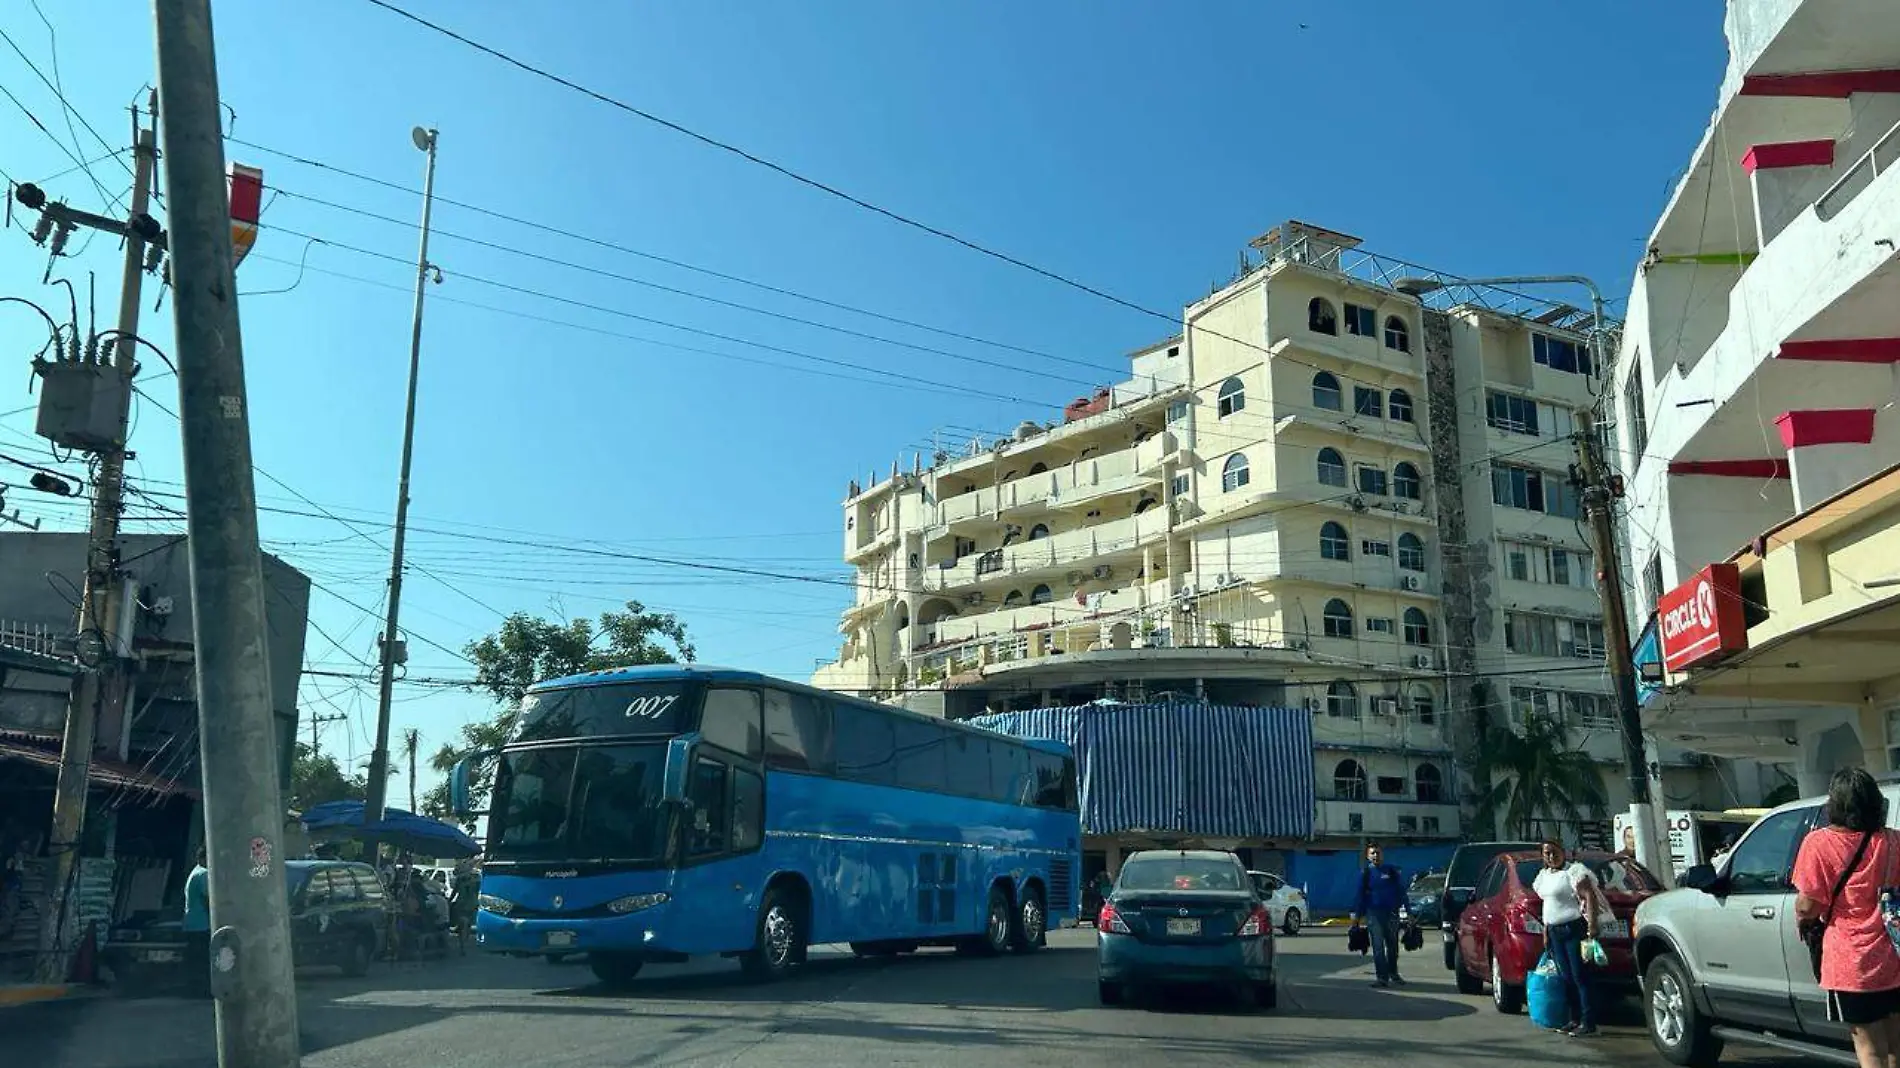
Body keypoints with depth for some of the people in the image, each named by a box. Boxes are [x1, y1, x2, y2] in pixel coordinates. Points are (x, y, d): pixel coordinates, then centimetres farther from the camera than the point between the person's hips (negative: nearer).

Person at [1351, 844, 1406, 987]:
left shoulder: (1391, 871, 5)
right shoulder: (1365, 873, 4)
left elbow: (1401, 890, 7)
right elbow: (1360, 895, 7)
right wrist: (1357, 916, 6)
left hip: (1391, 912, 1)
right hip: (1373, 913, -1)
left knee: (1392, 946, 11)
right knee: (1378, 946, -3)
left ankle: (1393, 974, 25)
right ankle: (1382, 977, -1)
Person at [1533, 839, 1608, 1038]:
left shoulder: (1573, 871, -9)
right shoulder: (1544, 875, 16)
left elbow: (1590, 897, -17)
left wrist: (1592, 926, -25)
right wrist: (1545, 933, 19)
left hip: (1574, 929, -8)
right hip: (1555, 932, 8)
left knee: (1579, 976, -8)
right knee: (1566, 977, 10)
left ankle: (1588, 1023, -6)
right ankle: (1575, 1019, 17)